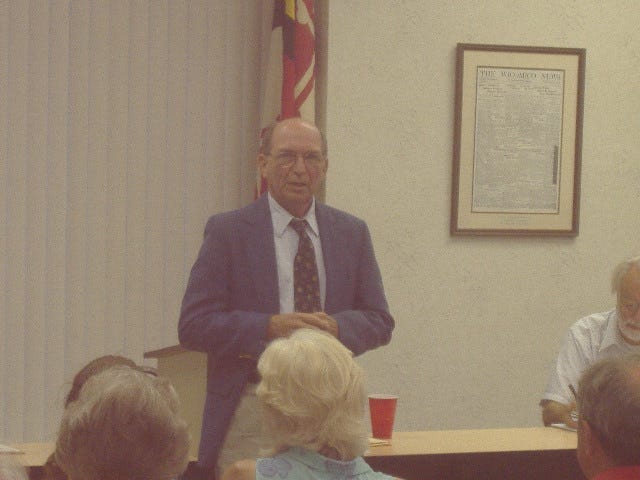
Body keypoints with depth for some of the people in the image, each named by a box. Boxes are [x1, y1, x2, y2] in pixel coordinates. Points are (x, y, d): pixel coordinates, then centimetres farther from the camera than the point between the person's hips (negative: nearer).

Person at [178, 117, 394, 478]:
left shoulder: (352, 233, 11)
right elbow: (193, 326, -5)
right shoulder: (227, 231, 1)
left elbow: (380, 322, 11)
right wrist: (269, 327, -18)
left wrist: (337, 326, -11)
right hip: (249, 414, -3)